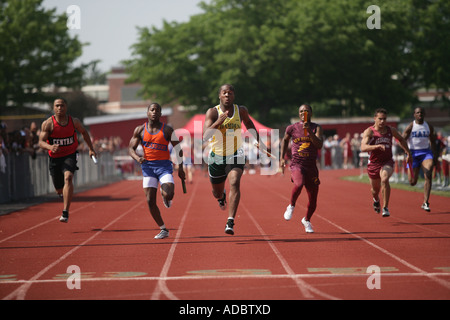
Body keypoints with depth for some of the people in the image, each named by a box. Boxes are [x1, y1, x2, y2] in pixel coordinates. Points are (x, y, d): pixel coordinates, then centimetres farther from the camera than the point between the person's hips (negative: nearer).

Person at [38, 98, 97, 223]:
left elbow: (84, 133, 16)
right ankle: (63, 193, 55)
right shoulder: (48, 124, -10)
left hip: (70, 156, -1)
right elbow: (41, 142, -14)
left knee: (68, 178, -29)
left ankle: (65, 213, -32)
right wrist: (50, 147, -35)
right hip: (54, 158, 1)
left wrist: (91, 149, 16)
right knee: (59, 189, 12)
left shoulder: (74, 122, -4)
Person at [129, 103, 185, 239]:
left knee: (168, 195, -24)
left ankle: (165, 196, 16)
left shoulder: (167, 130, 1)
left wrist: (180, 168, 2)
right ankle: (163, 229, 11)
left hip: (164, 166, -2)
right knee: (150, 201, -4)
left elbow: (178, 148, 7)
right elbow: (131, 148, 5)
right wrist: (137, 158, -17)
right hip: (148, 166, 2)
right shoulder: (140, 130, 5)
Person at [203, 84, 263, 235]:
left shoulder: (241, 110, -5)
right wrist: (218, 122, -40)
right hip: (217, 156, 0)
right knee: (217, 193, 16)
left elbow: (248, 123, 19)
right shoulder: (212, 112, -14)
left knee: (235, 184, -26)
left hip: (236, 156, 0)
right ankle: (222, 196, 58)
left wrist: (259, 141, 22)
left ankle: (230, 223, -29)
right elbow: (205, 136, -26)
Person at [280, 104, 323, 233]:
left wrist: (309, 131, -24)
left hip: (311, 166, 2)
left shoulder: (316, 128, 2)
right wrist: (282, 158, 17)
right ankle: (291, 206, -8)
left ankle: (307, 220, 37)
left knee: (313, 200, 6)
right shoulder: (292, 128, 3)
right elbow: (285, 140, 23)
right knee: (299, 183, -36)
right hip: (296, 164, -2)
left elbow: (319, 145, -13)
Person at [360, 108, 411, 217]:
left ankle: (385, 208, -27)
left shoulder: (391, 130, -1)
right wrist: (377, 146, -44)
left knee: (384, 179, -31)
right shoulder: (369, 131, -13)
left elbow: (401, 140, 21)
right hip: (373, 164, 0)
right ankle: (376, 200, 56)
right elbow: (363, 147, -29)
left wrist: (408, 153, 21)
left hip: (387, 162, 0)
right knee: (375, 189, 17)